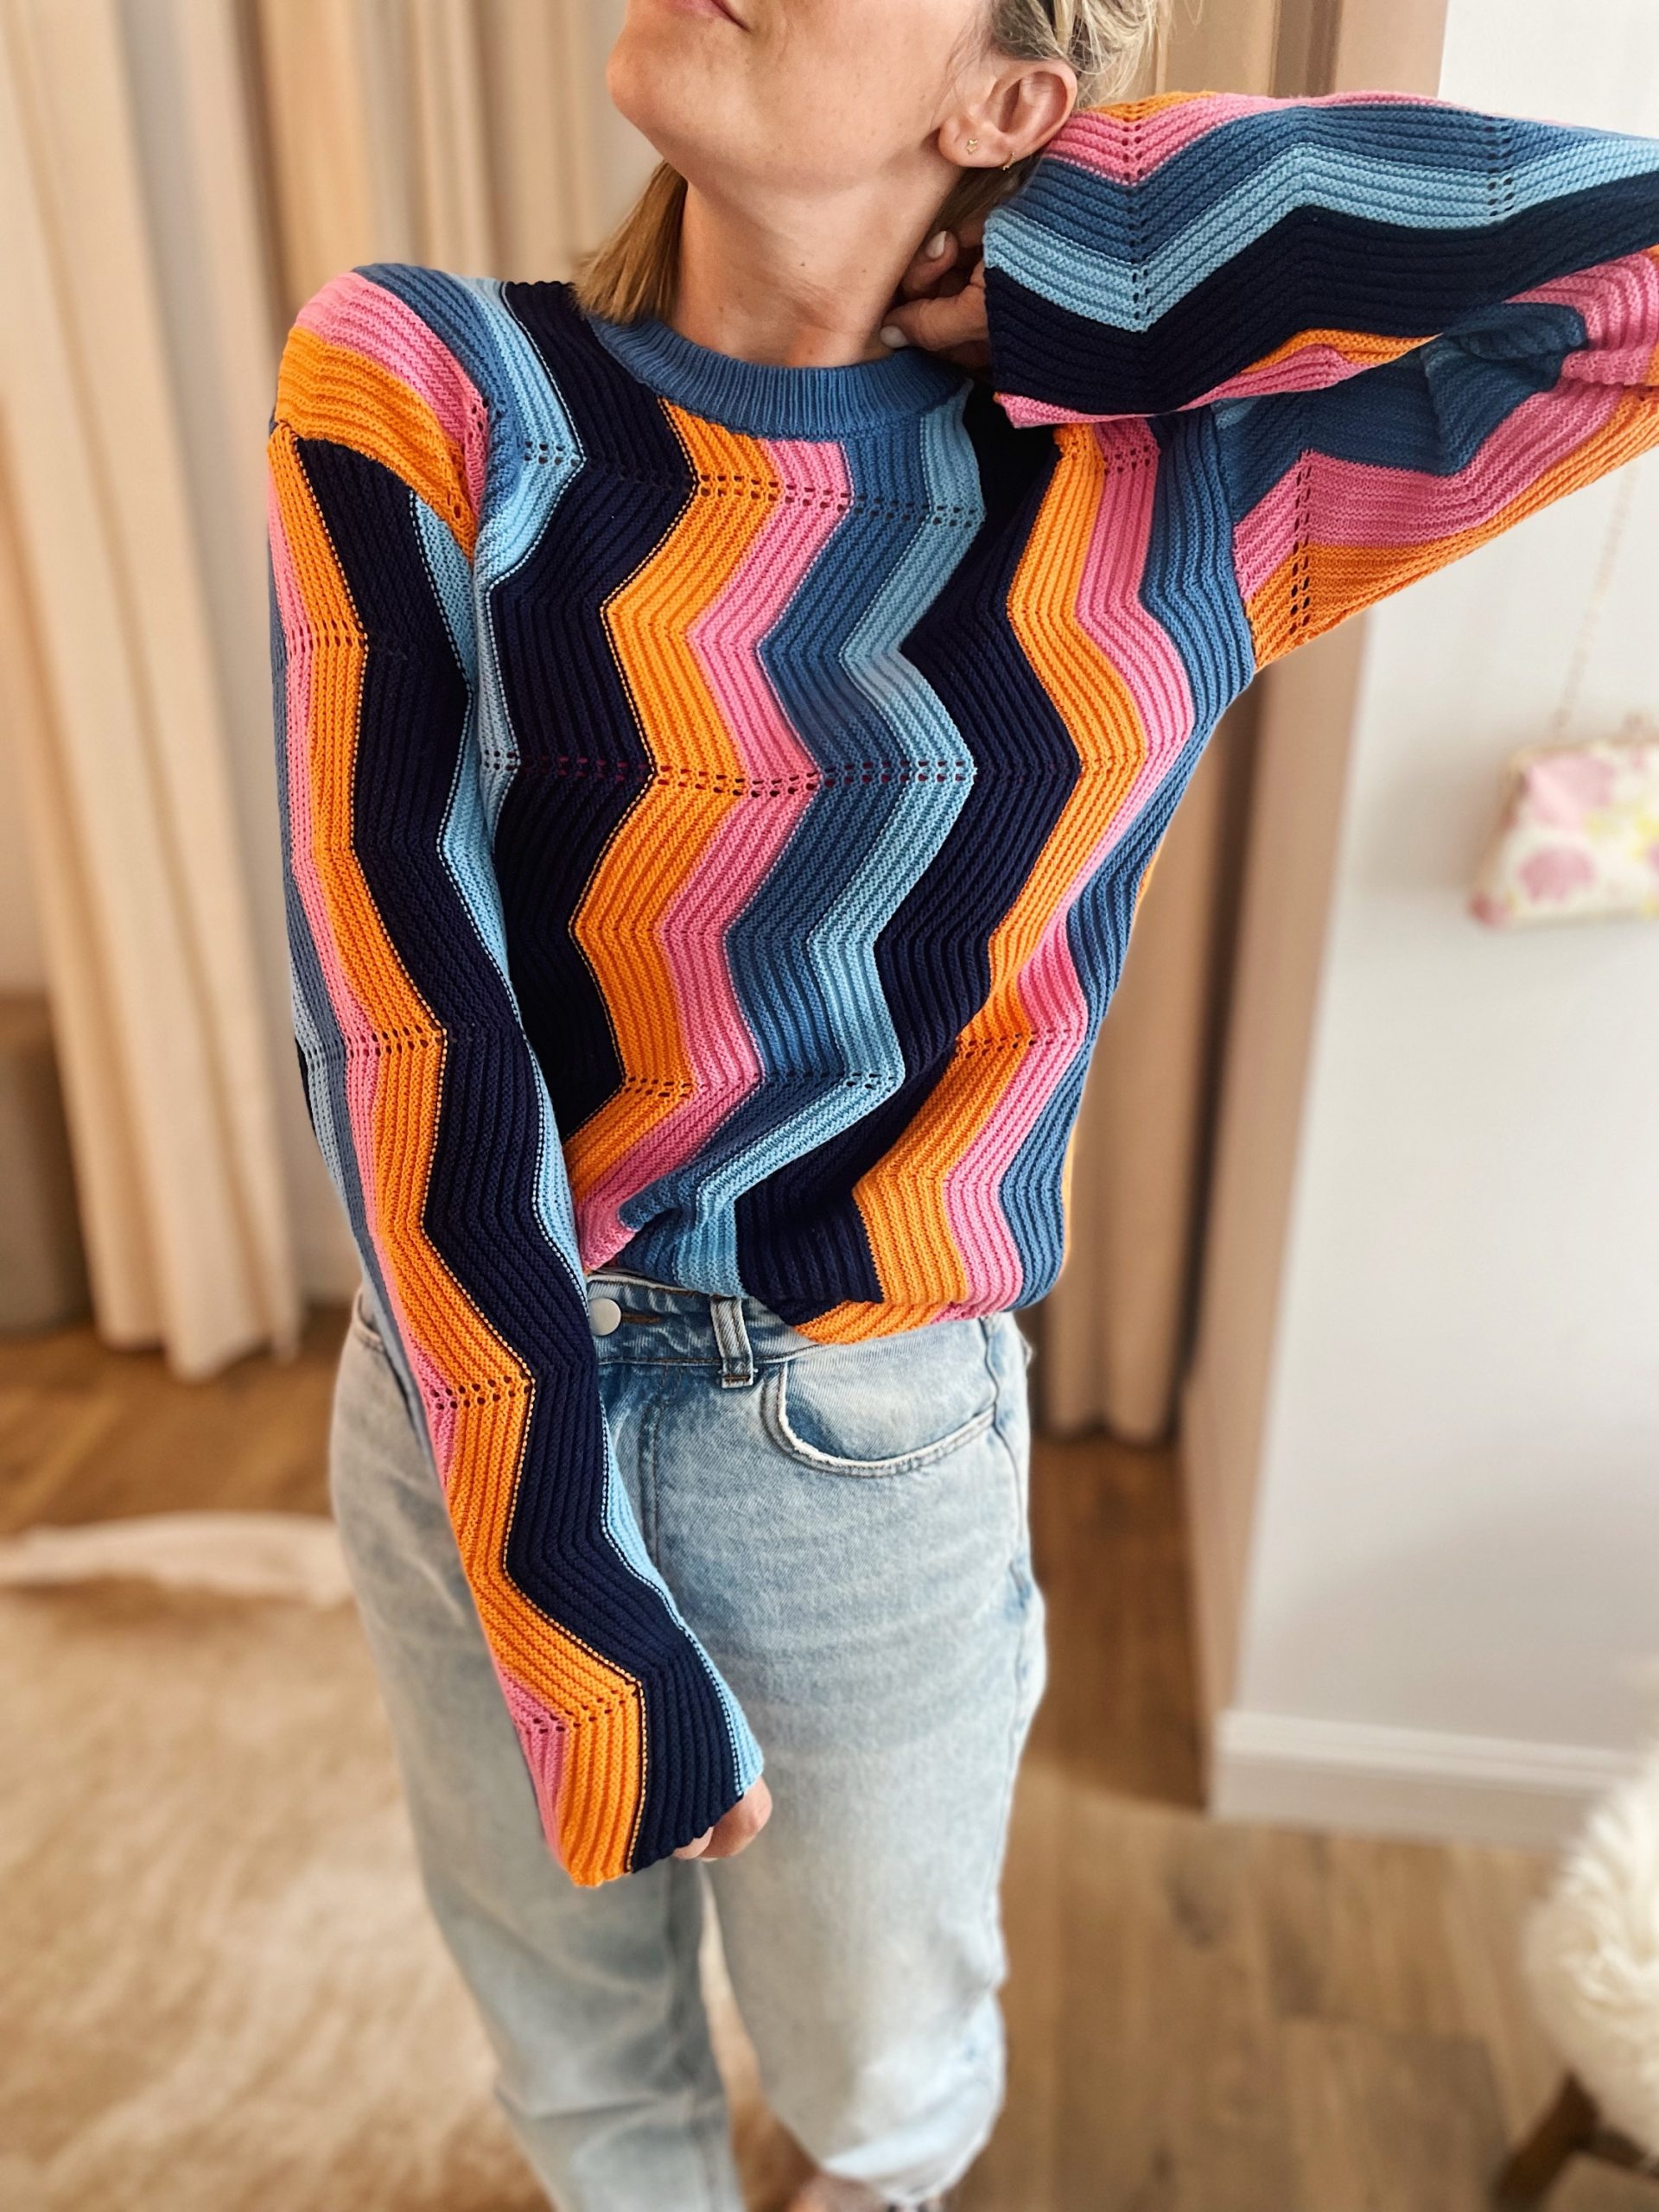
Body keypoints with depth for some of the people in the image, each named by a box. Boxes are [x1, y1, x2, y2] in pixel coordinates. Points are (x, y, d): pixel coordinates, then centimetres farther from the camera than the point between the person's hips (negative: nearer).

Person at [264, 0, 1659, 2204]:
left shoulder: (1158, 488, -8)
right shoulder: (424, 391, -10)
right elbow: (404, 1019, -18)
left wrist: (1069, 260, -14)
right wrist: (575, 1620, -19)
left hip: (877, 1466, 0)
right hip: (481, 1406, 1)